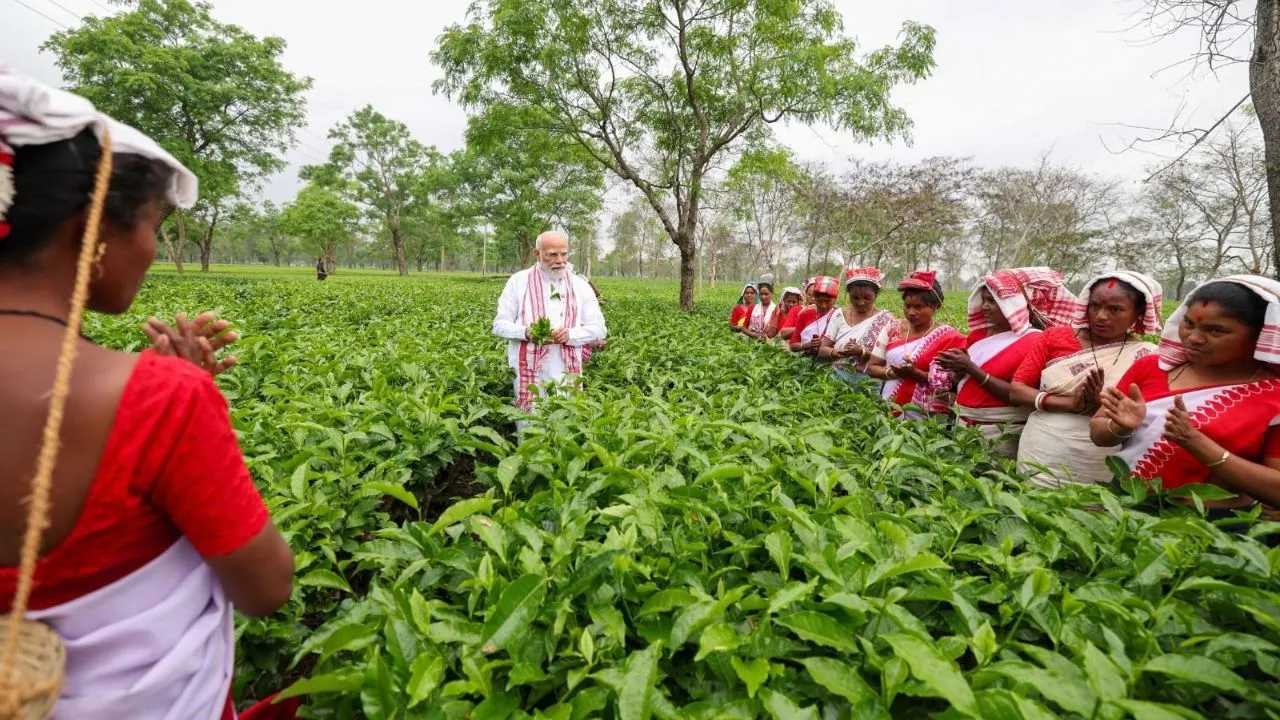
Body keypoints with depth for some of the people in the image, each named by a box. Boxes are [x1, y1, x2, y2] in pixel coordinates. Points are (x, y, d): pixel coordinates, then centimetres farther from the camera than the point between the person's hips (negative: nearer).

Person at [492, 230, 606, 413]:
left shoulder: (580, 286, 9)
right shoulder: (518, 281, 5)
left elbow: (599, 329, 6)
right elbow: (500, 325, 4)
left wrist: (570, 335, -14)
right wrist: (526, 332, -18)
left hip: (567, 375, 2)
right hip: (529, 374, -1)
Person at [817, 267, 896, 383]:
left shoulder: (885, 319, -1)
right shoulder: (839, 314, 4)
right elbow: (822, 350, 2)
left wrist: (861, 352, -20)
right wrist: (838, 352, -16)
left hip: (868, 382, -2)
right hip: (837, 378, 2)